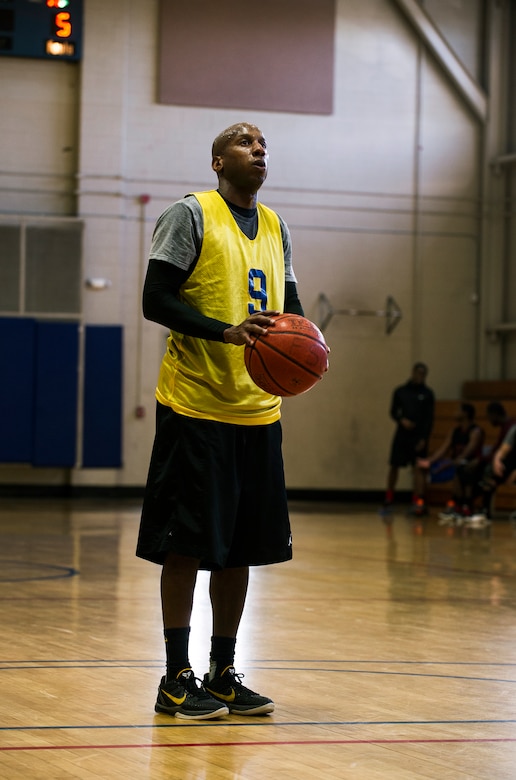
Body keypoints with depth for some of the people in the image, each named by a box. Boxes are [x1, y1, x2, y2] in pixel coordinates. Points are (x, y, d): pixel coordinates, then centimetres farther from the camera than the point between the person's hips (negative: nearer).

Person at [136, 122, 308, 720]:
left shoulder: (275, 227, 15)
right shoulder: (191, 215, -5)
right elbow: (156, 300, -12)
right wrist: (228, 332, -25)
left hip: (257, 409, 7)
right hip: (196, 406, -7)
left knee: (241, 546, 9)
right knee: (186, 543, -3)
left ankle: (223, 674, 18)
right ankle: (177, 681, 3)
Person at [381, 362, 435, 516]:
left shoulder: (427, 394, 3)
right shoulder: (400, 391, 7)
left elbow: (429, 418, -1)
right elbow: (393, 412, 9)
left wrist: (424, 438, -10)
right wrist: (402, 420, -11)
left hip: (419, 437, -2)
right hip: (402, 434, 2)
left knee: (418, 469, -5)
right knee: (394, 466, 3)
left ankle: (417, 502, -5)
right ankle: (388, 501, 13)